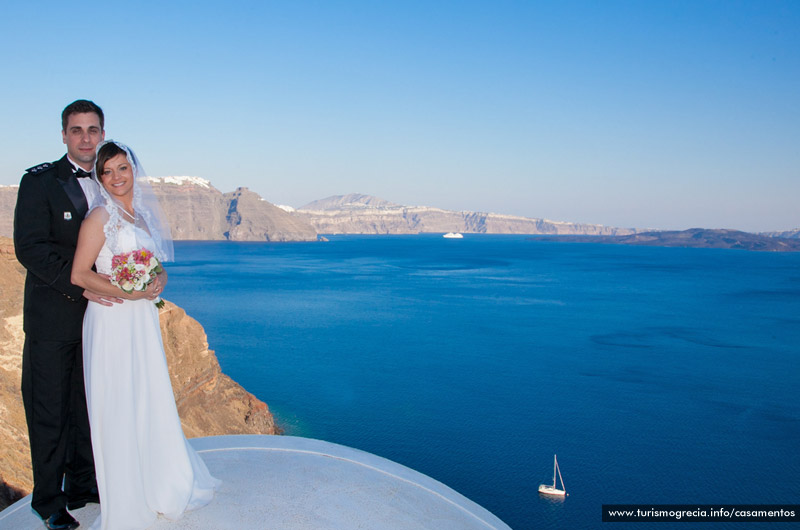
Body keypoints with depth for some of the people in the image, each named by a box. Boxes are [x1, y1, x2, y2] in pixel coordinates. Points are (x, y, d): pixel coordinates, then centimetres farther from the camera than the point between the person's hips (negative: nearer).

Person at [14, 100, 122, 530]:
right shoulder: (39, 181, -5)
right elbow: (29, 248, -14)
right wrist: (80, 285, -21)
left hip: (99, 312, 5)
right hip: (53, 317, -5)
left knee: (88, 404, 14)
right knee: (49, 410, 4)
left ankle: (82, 487, 29)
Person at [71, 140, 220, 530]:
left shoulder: (143, 213, 12)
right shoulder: (101, 216, -9)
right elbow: (79, 274, -13)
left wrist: (159, 281, -1)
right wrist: (127, 293, -20)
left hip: (143, 320, 7)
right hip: (112, 321, -7)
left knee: (152, 403, 15)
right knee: (118, 407, 1)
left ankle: (159, 487, 33)